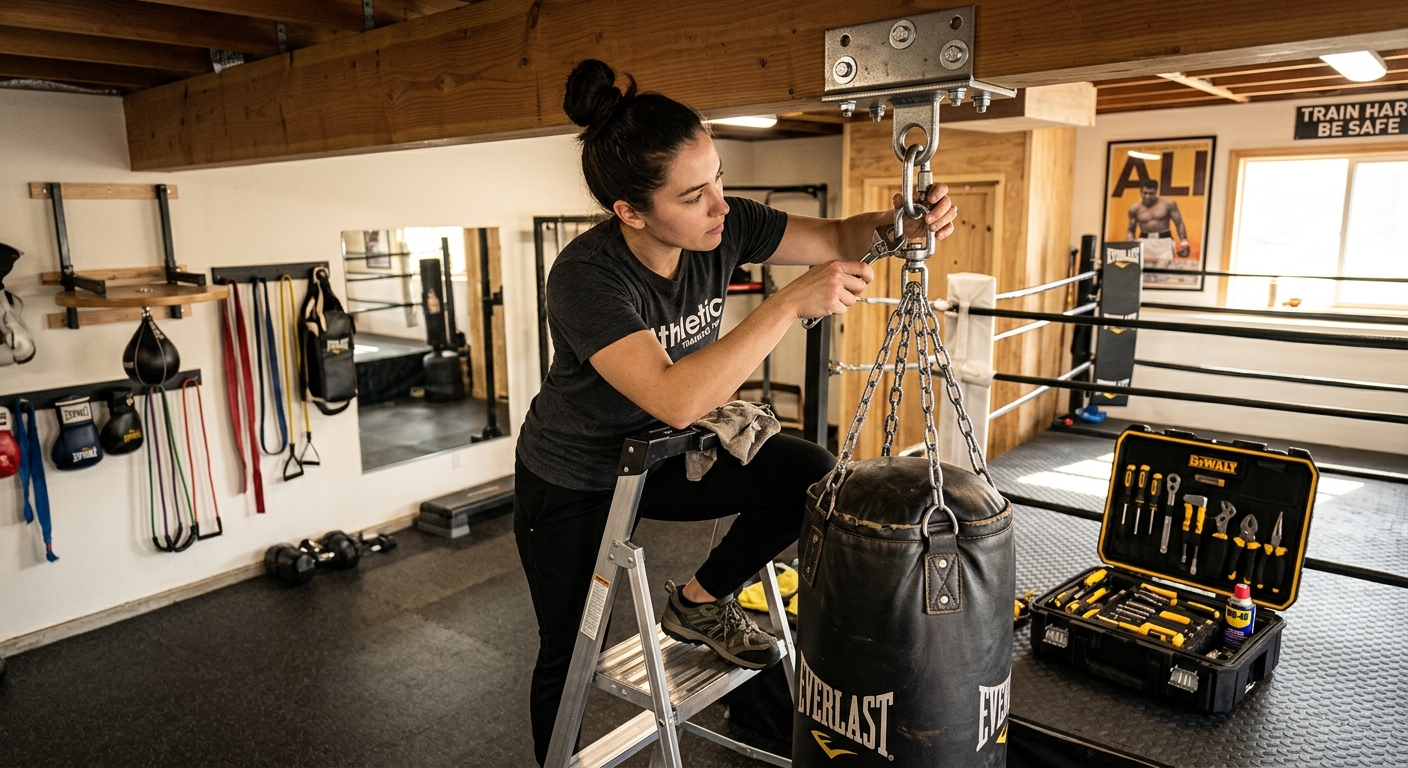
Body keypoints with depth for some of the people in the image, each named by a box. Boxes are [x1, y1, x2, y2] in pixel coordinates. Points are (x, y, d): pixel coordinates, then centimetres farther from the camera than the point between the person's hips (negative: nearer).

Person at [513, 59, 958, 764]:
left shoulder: (721, 227, -18)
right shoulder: (586, 276, -34)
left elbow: (836, 238, -8)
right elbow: (678, 400, -45)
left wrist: (899, 224, -30)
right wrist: (789, 303, -45)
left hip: (665, 453, 5)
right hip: (571, 483, -4)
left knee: (812, 477, -14)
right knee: (570, 655, 8)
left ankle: (700, 602, 9)